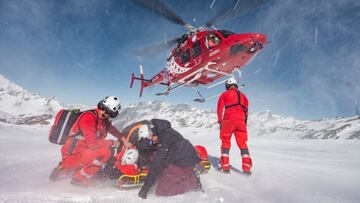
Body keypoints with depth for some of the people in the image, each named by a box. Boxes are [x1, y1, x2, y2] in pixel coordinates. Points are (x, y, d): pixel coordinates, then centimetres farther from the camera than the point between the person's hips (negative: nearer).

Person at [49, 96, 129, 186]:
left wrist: (124, 140, 2)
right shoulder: (88, 117, -20)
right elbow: (92, 142, -25)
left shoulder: (104, 120, 6)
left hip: (84, 150, 9)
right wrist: (112, 142, -16)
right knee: (106, 151, -24)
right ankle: (79, 178, -10)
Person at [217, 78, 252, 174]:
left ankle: (225, 166, 1)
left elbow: (220, 109, 4)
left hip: (228, 120, -3)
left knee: (225, 142, 5)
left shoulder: (224, 94, 10)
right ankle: (247, 167, 0)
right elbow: (246, 110, 17)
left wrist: (220, 121, 8)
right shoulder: (242, 95, 21)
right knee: (242, 143, 6)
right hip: (241, 121, 3)